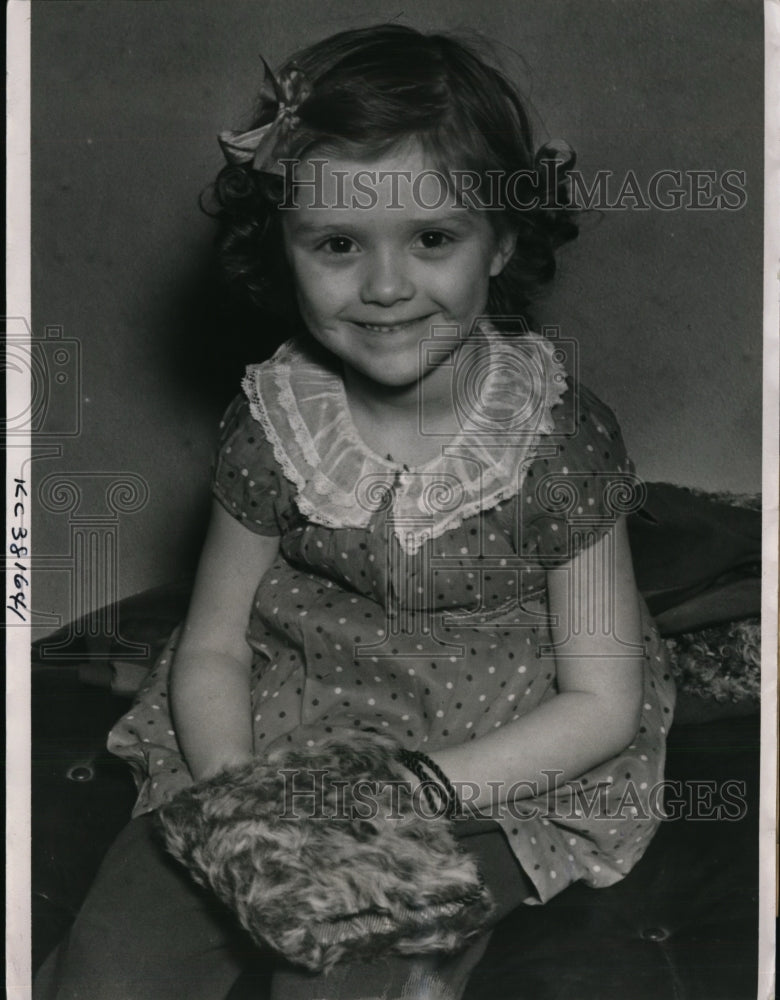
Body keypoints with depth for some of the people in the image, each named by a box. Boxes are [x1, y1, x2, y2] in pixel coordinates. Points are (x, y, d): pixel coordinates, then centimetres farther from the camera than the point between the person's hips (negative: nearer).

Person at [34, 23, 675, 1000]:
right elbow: (212, 643, 2)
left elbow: (603, 700, -10)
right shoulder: (275, 419, -7)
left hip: (499, 765, -2)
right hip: (281, 730, 3)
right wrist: (236, 786, -19)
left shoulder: (556, 432, -15)